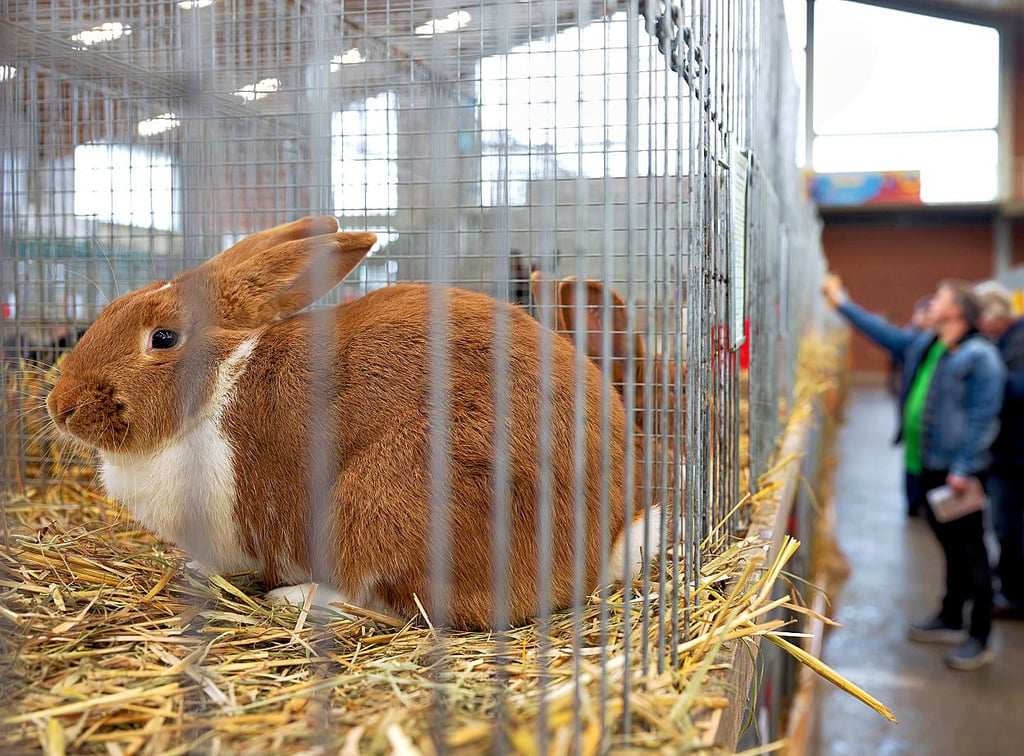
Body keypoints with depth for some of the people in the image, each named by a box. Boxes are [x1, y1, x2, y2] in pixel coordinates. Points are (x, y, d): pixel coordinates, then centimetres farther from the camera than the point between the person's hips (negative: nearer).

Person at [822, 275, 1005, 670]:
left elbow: (982, 416, -17)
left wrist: (962, 469, -20)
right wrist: (842, 303, 22)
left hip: (957, 471, -8)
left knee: (971, 554, -1)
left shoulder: (980, 357, -14)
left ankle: (979, 640, 6)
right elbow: (883, 332, 23)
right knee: (951, 548, 19)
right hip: (927, 467, 8)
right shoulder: (922, 345, 11)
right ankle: (950, 620, 31)